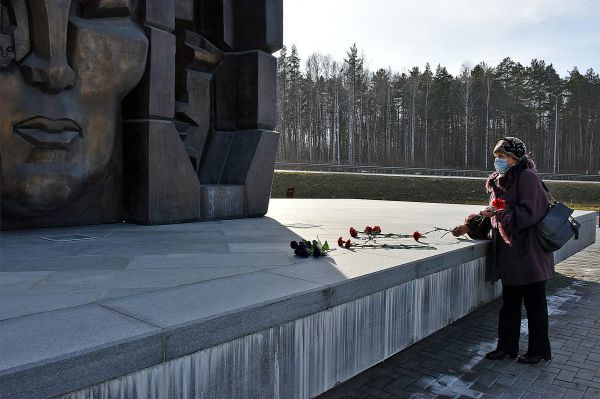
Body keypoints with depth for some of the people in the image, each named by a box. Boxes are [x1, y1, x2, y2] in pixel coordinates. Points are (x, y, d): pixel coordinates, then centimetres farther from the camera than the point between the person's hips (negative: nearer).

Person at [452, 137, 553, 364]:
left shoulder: (527, 177, -12)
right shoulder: (499, 181, 12)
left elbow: (529, 213, -19)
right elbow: (494, 214, 17)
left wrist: (500, 213, -23)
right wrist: (470, 226, 10)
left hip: (528, 253, -8)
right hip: (508, 252, 8)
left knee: (534, 303, 6)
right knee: (509, 302, 15)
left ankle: (539, 350, 22)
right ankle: (507, 346, 26)